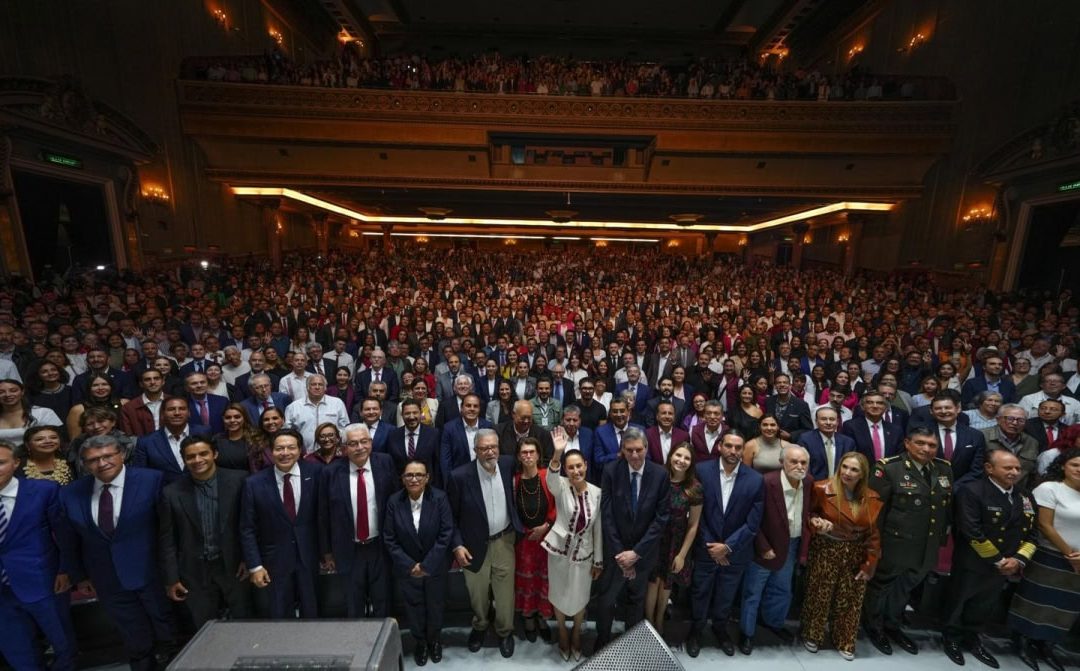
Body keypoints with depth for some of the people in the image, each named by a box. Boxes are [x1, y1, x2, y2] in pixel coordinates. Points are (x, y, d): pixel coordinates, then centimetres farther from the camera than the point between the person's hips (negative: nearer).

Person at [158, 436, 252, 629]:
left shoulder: (238, 480, -10)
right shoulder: (171, 493, -5)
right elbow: (166, 540, 3)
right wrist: (171, 579, 3)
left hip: (234, 567, -1)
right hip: (195, 573, 1)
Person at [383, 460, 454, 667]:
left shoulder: (440, 498, -19)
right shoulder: (394, 501, -14)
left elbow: (446, 534, -18)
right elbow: (389, 538, -9)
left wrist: (427, 565, -18)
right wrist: (409, 565, -13)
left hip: (435, 566, -1)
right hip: (407, 568, 1)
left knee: (435, 607, 19)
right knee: (414, 608, 19)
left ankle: (435, 641, 47)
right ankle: (420, 643, 47)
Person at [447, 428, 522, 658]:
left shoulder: (507, 463, -13)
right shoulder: (460, 476, -21)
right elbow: (451, 515, -9)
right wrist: (457, 545, -12)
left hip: (504, 540, 2)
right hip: (475, 544, -1)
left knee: (505, 592, 13)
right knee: (477, 593, 19)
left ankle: (505, 631, 43)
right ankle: (479, 626, 50)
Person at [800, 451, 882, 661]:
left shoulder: (872, 499, -3)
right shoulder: (822, 489, -14)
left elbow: (873, 534, 3)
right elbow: (808, 512, 0)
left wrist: (869, 564, 1)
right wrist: (816, 522, -22)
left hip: (856, 555, 3)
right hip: (826, 551, -3)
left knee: (850, 601, 14)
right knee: (819, 596, 8)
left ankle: (845, 642, 37)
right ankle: (811, 636, 30)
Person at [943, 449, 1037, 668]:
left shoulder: (1024, 497, 3)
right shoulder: (971, 491, -20)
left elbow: (1031, 533, 5)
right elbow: (972, 532, -22)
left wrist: (1019, 559, -8)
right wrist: (998, 560, -15)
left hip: (1005, 566, 6)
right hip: (971, 564, -6)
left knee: (984, 606, 20)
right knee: (958, 603, 12)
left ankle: (971, 637, 41)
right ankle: (951, 637, 33)